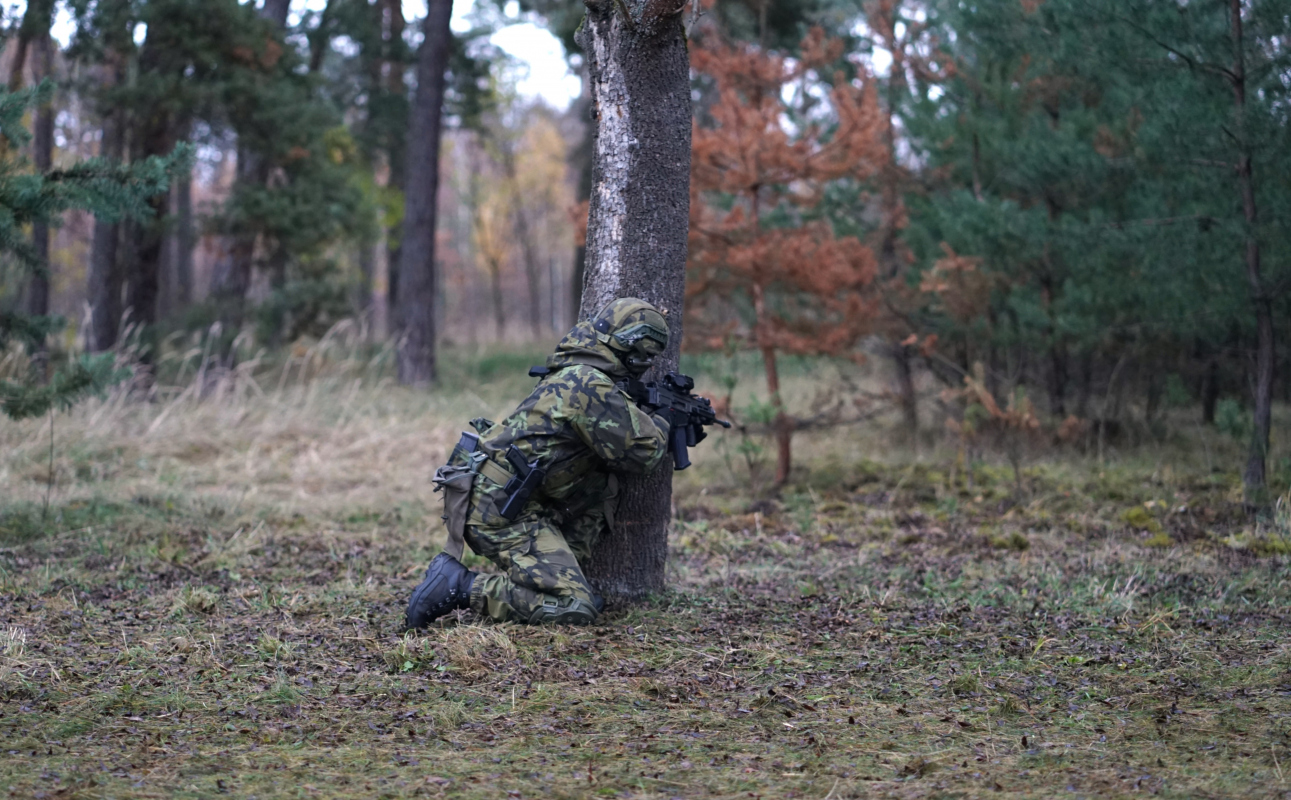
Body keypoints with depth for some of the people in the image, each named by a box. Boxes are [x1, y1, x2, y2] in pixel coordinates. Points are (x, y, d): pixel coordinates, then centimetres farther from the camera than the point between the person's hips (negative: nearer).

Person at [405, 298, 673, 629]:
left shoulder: (575, 374, 15)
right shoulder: (590, 385, -15)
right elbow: (644, 454, -11)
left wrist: (646, 417, 18)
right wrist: (661, 424, 9)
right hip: (498, 510, -10)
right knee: (576, 609, -14)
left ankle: (565, 565, 15)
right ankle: (460, 586, -12)